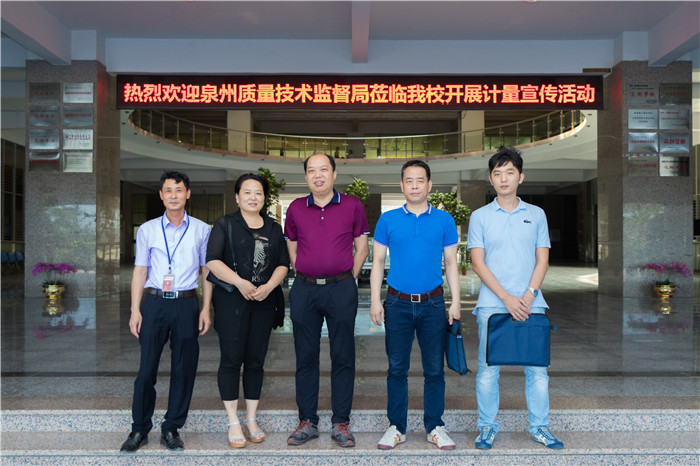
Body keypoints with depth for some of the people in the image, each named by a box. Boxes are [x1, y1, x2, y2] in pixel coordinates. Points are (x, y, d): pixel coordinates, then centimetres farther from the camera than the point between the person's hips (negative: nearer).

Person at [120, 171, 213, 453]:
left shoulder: (201, 230, 7)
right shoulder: (147, 230, 8)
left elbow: (207, 271, 8)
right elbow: (140, 271, 8)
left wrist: (206, 308, 1)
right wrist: (135, 310, 1)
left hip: (187, 304, 0)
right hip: (154, 302, 0)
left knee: (184, 369, 4)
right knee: (146, 368, 2)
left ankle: (172, 429, 18)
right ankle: (140, 429, 17)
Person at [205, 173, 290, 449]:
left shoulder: (273, 228, 13)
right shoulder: (225, 224, 2)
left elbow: (283, 264, 8)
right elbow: (213, 260, -8)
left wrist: (268, 286, -9)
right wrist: (239, 282, -18)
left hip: (264, 302, 3)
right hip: (231, 301, -3)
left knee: (256, 360, 8)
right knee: (232, 359, -1)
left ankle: (251, 419, 20)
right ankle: (233, 423, 10)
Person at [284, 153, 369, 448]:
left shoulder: (352, 206, 2)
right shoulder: (296, 208, 7)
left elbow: (361, 248, 7)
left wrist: (348, 278, 2)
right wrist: (304, 276, 9)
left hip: (341, 288, -2)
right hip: (304, 290, 2)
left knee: (343, 357, 4)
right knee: (305, 357, 7)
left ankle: (340, 423, 16)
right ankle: (307, 422, 20)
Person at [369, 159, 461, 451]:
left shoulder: (444, 220, 5)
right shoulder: (388, 220, 3)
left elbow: (451, 263, 8)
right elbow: (378, 262, 5)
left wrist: (455, 303, 2)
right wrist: (375, 301, -3)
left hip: (433, 303, 1)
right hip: (398, 303, 0)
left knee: (435, 368, 7)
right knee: (397, 368, 7)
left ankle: (435, 427, 22)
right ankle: (397, 427, 20)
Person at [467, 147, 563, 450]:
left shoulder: (536, 215, 10)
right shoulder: (480, 216, 5)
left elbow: (542, 260, 6)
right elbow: (478, 263, -2)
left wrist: (528, 295, -8)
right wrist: (507, 297, -11)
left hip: (531, 303, 2)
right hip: (492, 305, -1)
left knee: (537, 367, 5)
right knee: (488, 369, 2)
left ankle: (539, 427, 21)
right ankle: (487, 427, 17)